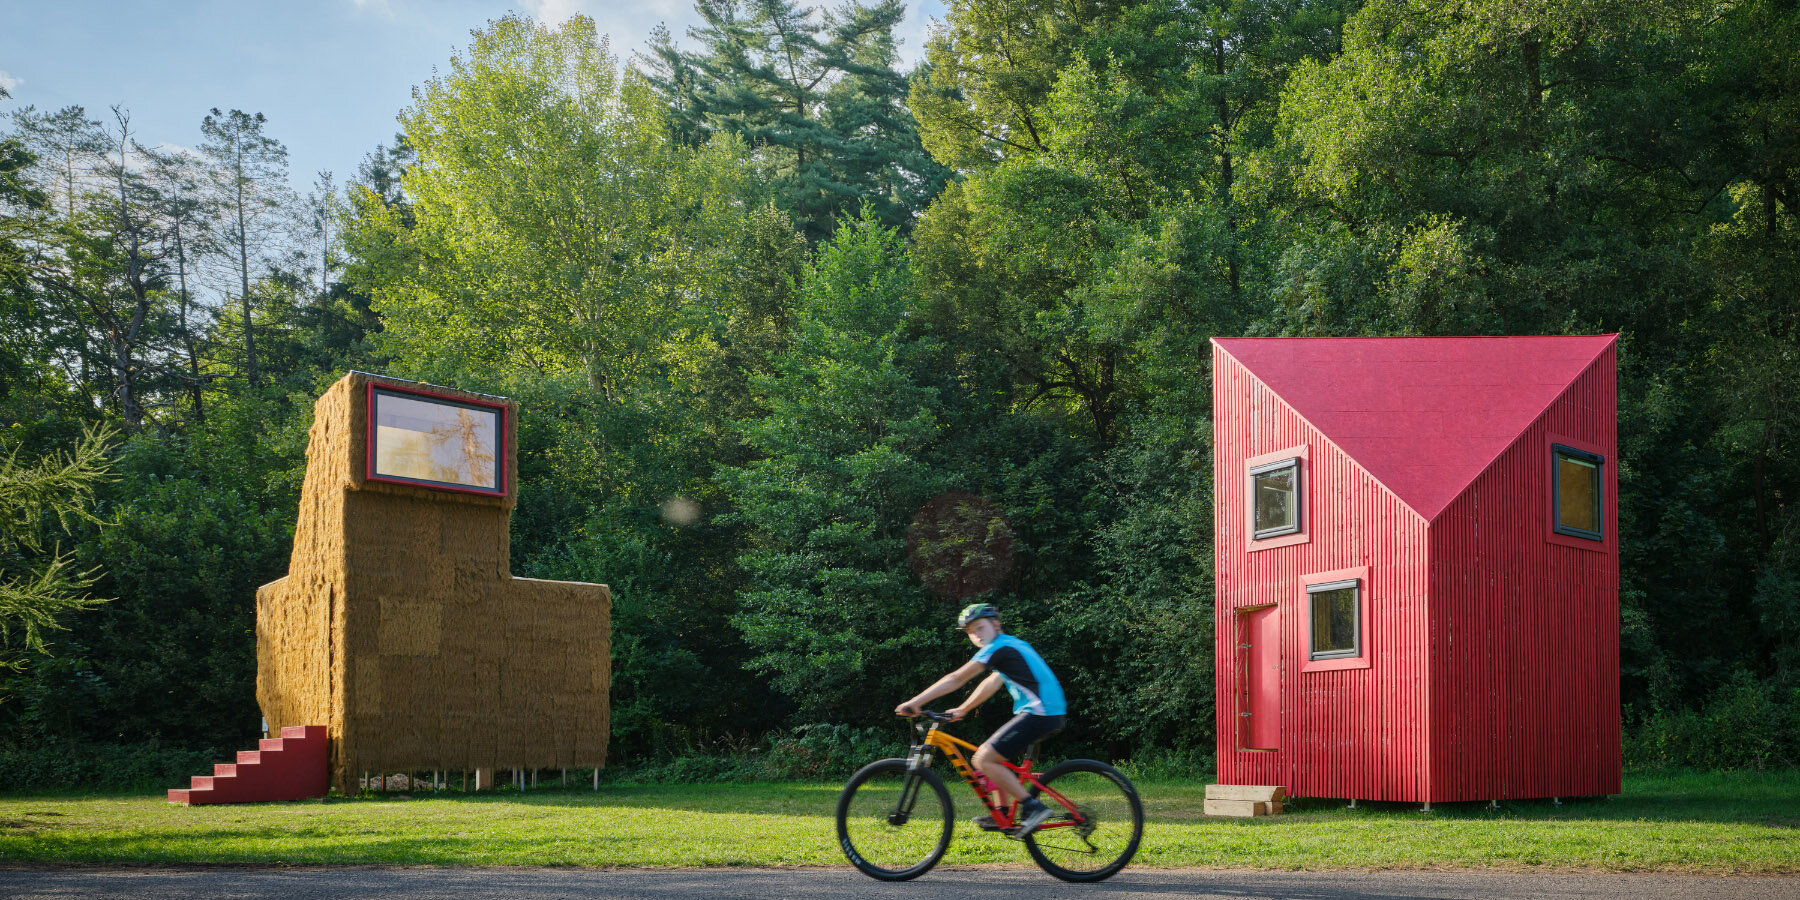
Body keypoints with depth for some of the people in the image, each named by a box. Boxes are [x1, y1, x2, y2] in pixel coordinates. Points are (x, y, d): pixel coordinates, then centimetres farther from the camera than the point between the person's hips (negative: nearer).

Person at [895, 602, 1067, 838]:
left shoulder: (999, 647, -8)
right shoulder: (1012, 645, 22)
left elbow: (956, 679, -10)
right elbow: (991, 684, 30)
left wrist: (916, 702, -9)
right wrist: (962, 710, 28)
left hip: (1040, 713, -10)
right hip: (1049, 713, 10)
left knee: (984, 759, -10)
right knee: (992, 755, 19)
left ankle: (1032, 807, -12)